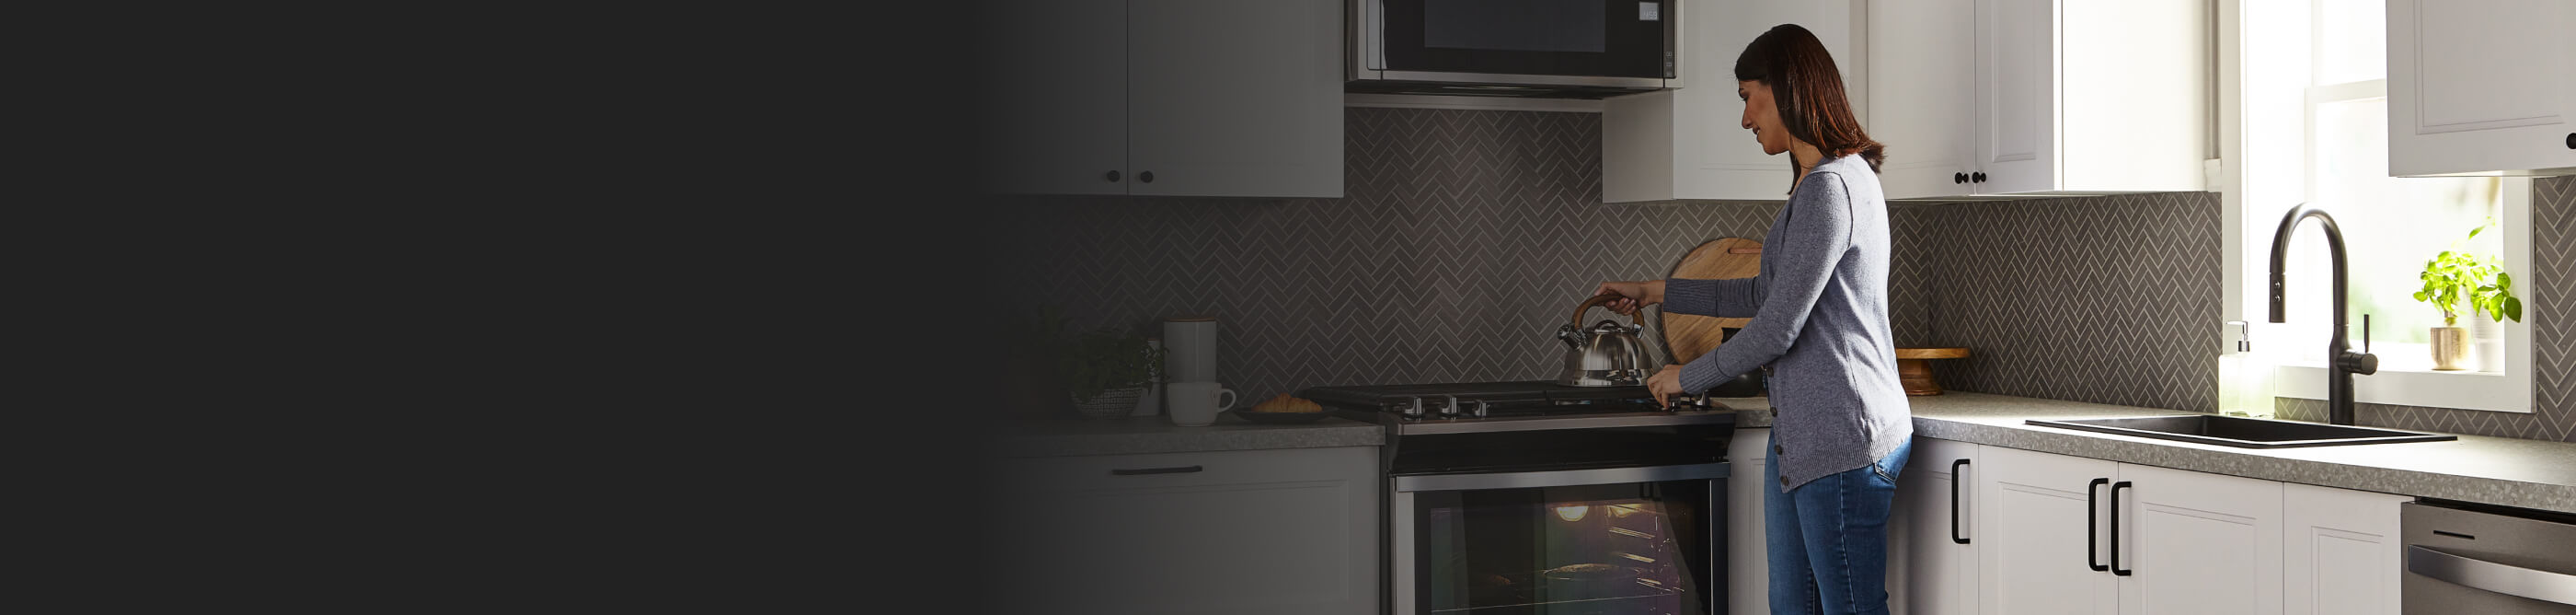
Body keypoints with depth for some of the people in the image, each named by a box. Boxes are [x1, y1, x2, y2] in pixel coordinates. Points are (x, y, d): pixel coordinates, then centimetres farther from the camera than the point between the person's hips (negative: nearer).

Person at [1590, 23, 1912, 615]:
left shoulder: (1830, 188, -17)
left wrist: (1687, 376, -3)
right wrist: (1656, 292, 27)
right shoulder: (1819, 182, 17)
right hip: (1800, 433, 10)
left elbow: (1777, 329, -18)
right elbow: (1769, 293, 25)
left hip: (1843, 439, -10)